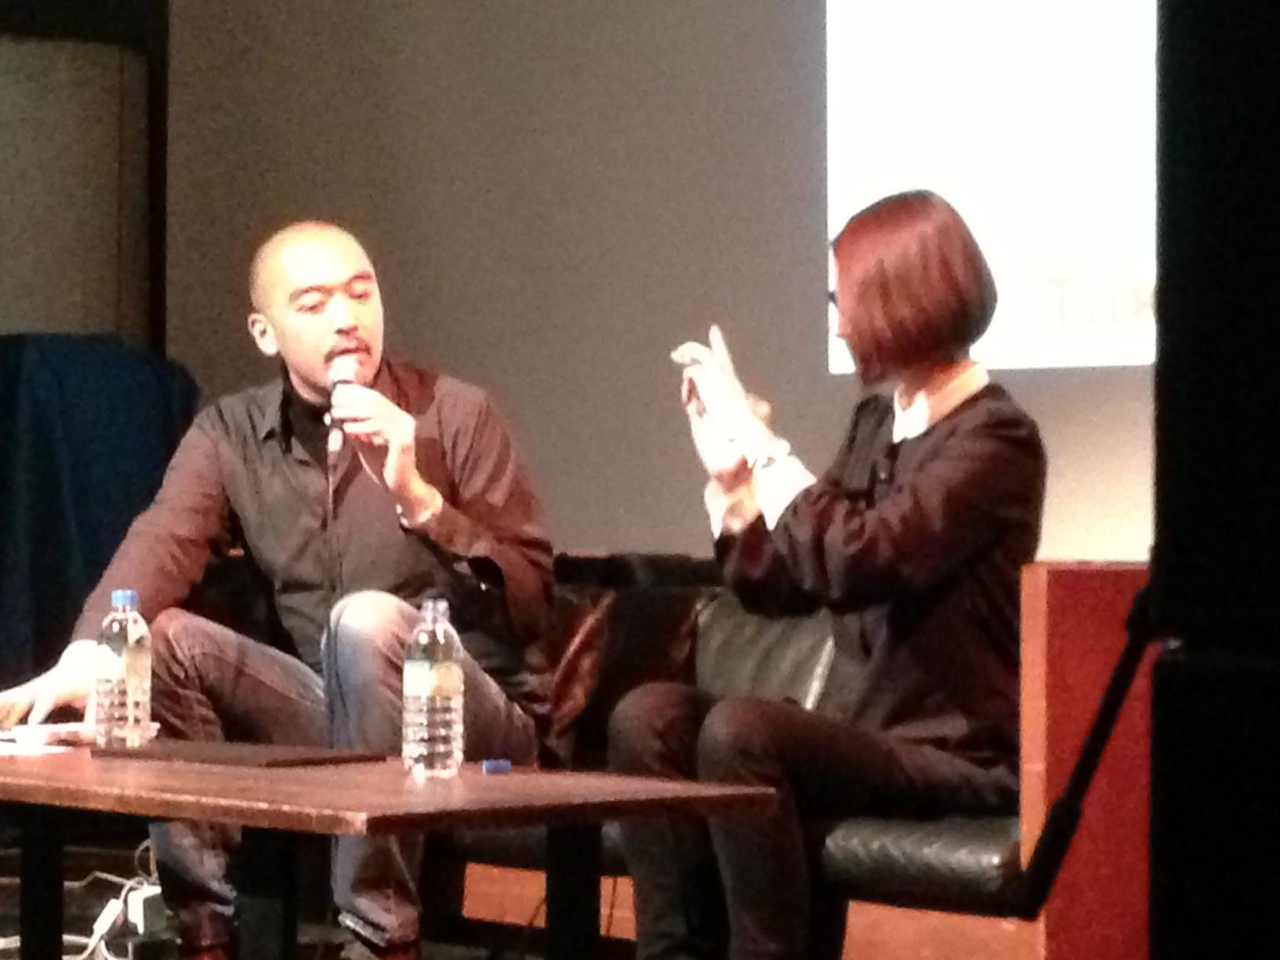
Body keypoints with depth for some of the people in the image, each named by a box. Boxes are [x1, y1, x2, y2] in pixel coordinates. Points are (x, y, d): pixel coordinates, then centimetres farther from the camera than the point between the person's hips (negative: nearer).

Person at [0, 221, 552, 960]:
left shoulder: (456, 415, -8)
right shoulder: (231, 435, 2)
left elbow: (530, 603, -13)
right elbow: (157, 551, -16)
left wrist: (417, 497, -26)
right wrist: (84, 657, -36)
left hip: (477, 720, -4)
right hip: (332, 716, 4)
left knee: (367, 619, -34)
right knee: (157, 637, -17)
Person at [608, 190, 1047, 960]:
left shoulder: (993, 441, -12)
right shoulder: (878, 422, 13)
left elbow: (854, 562, -27)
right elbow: (781, 587, 15)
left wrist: (760, 442, -18)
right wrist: (730, 473, 2)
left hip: (958, 757, -8)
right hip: (873, 740, 8)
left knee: (739, 730, -29)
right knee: (648, 717, -10)